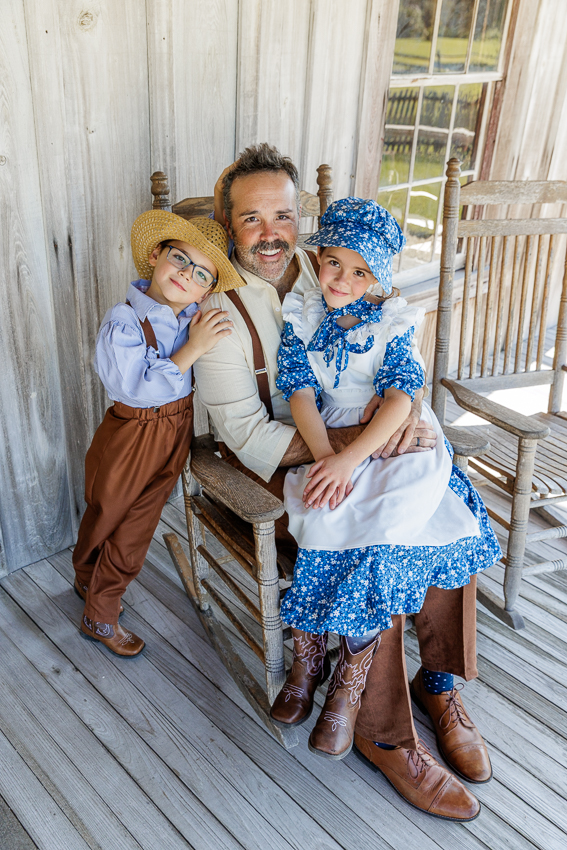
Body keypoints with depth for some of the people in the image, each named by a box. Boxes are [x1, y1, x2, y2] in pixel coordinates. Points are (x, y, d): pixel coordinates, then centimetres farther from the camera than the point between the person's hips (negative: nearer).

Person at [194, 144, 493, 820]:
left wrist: (405, 406, -18)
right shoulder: (219, 311, -12)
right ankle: (384, 734, -2)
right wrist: (350, 442, -28)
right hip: (271, 460, -5)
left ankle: (441, 686, 6)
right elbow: (245, 431, -18)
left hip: (347, 435, 5)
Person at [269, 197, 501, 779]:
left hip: (395, 445, -1)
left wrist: (349, 459, -23)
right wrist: (325, 457, -20)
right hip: (325, 447, 1)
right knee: (330, 522, -26)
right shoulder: (301, 317, 7)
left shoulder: (393, 321, 3)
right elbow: (301, 392, -3)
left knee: (383, 529, -26)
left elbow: (399, 398, -9)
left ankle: (350, 677, -8)